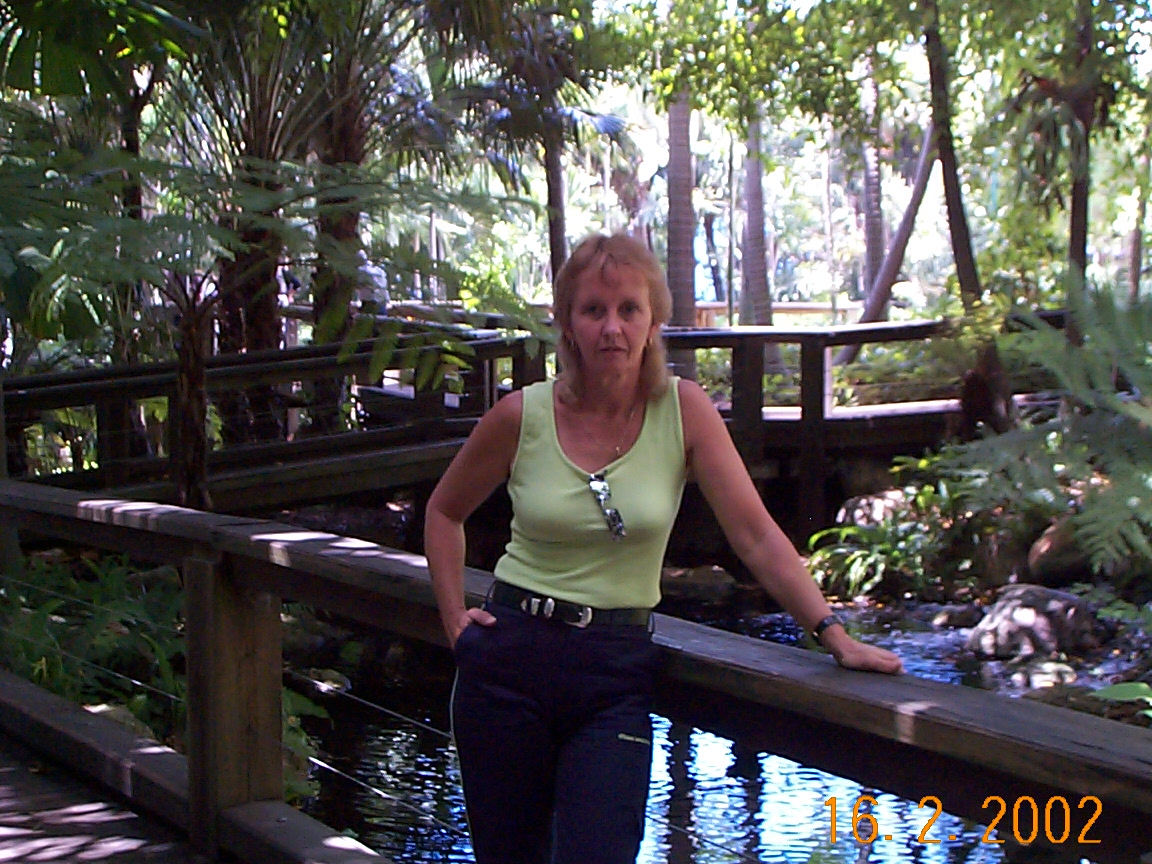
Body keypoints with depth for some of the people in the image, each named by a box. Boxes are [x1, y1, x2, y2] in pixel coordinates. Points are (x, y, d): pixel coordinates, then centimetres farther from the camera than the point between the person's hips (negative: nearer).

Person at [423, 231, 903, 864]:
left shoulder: (684, 409, -5)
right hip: (509, 662, 1)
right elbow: (444, 511, 13)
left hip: (615, 675, 0)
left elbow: (757, 536, -7)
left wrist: (834, 633, -14)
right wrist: (453, 617, 4)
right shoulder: (521, 416, -4)